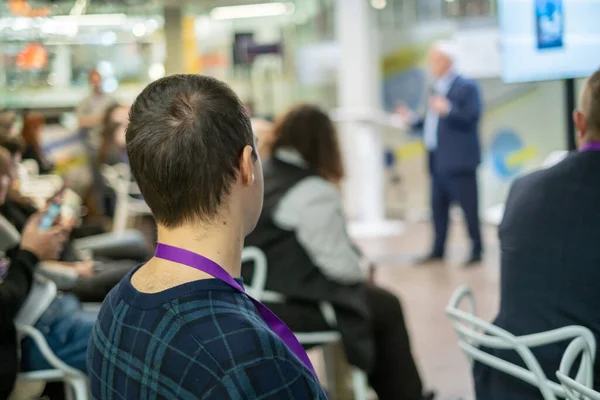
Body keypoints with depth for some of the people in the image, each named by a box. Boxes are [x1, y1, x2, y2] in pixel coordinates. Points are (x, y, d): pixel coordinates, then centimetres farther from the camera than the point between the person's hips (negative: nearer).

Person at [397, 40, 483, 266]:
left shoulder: (466, 88, -6)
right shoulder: (436, 89, 18)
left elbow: (471, 118, -17)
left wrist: (448, 110, -31)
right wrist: (413, 120, 7)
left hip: (459, 159, -8)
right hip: (438, 160, 8)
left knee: (468, 206, -3)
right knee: (438, 207, 12)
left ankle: (477, 251, 4)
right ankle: (438, 250, 19)